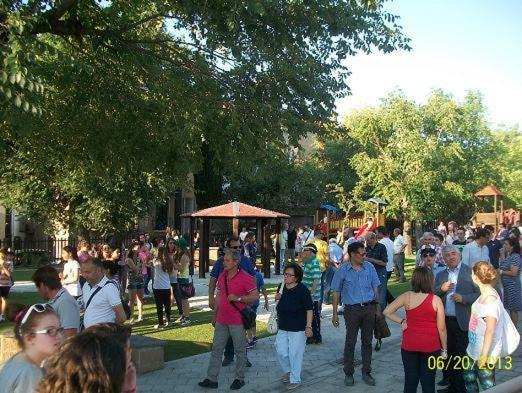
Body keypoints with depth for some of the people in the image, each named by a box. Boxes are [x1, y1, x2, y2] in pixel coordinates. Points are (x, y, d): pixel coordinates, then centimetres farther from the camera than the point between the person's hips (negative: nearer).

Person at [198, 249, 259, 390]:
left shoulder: (245, 278, -13)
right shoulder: (222, 276, 8)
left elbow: (255, 296, -14)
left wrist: (237, 298, -22)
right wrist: (215, 316, 18)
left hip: (237, 321, -6)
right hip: (221, 320, 6)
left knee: (240, 351, 7)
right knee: (216, 349, 8)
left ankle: (239, 379, 19)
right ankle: (211, 379, 13)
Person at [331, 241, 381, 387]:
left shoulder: (369, 267, 2)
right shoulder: (343, 270, -5)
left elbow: (375, 288, 10)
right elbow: (336, 292, 0)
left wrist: (378, 308, 8)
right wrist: (335, 314, -1)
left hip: (369, 308, 3)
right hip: (352, 309, -2)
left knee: (367, 341, 10)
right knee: (350, 342, 4)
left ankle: (366, 372, 23)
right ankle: (348, 373, 17)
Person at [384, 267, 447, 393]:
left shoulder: (406, 296, -7)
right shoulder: (436, 300, -13)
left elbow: (387, 311, -2)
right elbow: (441, 328, -7)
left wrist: (401, 321, 4)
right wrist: (444, 349, 4)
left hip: (409, 345, 2)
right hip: (430, 346, -2)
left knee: (410, 380, 13)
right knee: (428, 382, 11)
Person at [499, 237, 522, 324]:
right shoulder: (509, 255, 8)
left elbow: (514, 273, -25)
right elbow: (503, 266, 11)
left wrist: (501, 272, -15)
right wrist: (502, 254, 7)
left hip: (512, 286, -9)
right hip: (507, 285, 9)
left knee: (513, 308, 1)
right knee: (510, 308, 17)